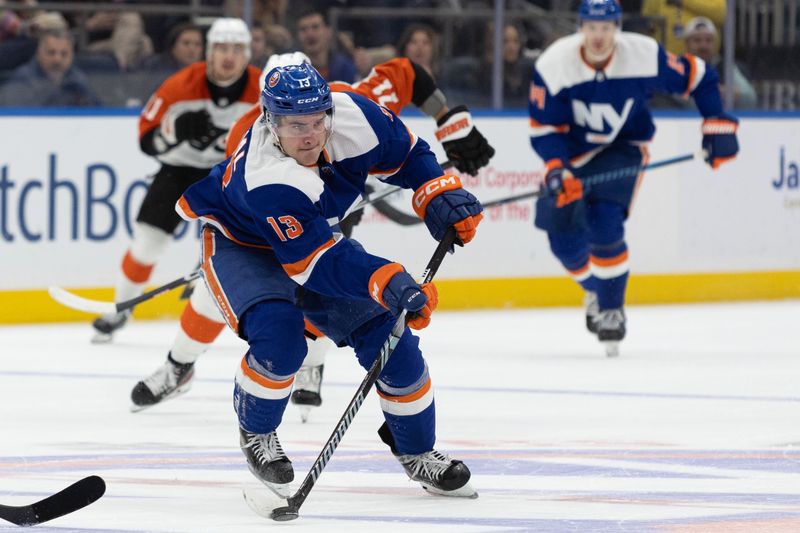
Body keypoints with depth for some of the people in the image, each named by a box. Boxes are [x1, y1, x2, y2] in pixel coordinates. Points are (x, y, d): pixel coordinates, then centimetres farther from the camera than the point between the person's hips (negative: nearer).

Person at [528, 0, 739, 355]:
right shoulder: (553, 66, -23)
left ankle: (612, 309, -5)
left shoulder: (644, 56, -23)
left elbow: (698, 77, -8)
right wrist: (556, 170, -31)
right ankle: (596, 290, 30)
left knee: (604, 226, -23)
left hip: (622, 147, -2)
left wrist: (717, 125, -10)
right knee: (564, 238, -2)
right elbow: (544, 127, -16)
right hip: (572, 150, 2)